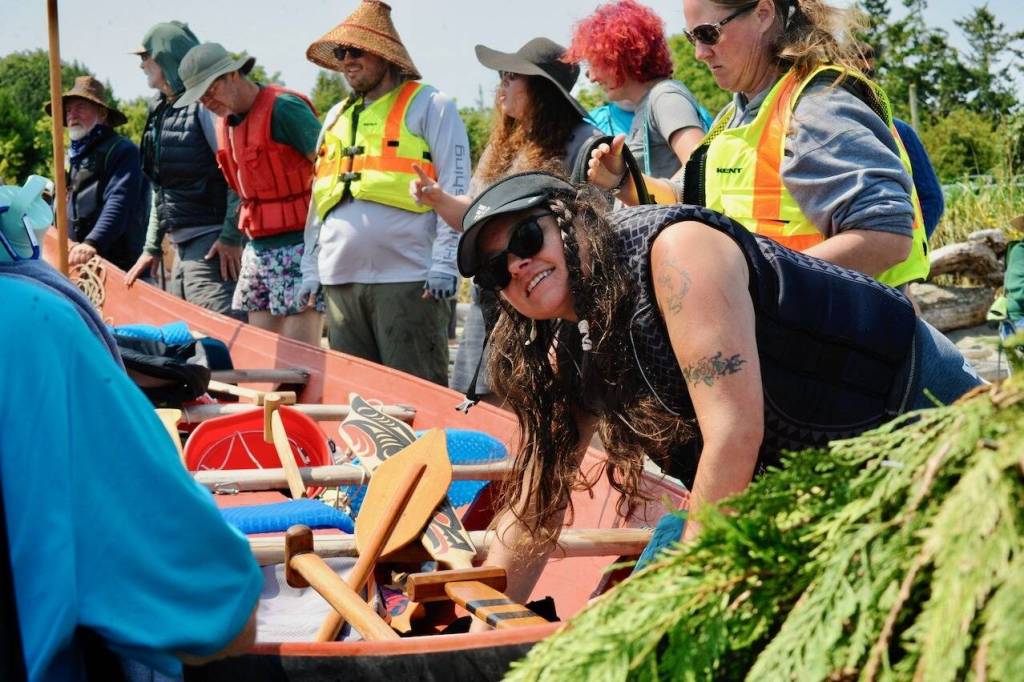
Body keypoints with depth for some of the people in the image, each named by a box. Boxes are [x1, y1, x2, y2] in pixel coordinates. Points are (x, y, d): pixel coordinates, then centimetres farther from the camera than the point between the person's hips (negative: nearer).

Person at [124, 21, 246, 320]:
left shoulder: (204, 102, -11)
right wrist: (152, 247, 22)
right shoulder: (161, 110, 17)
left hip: (212, 245, -10)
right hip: (182, 247, 10)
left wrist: (231, 236, -21)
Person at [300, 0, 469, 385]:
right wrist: (310, 267, 16)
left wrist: (444, 265, -14)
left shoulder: (430, 107, 1)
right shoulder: (336, 117, 21)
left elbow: (455, 193, -6)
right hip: (340, 279, 7)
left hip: (407, 279, -6)